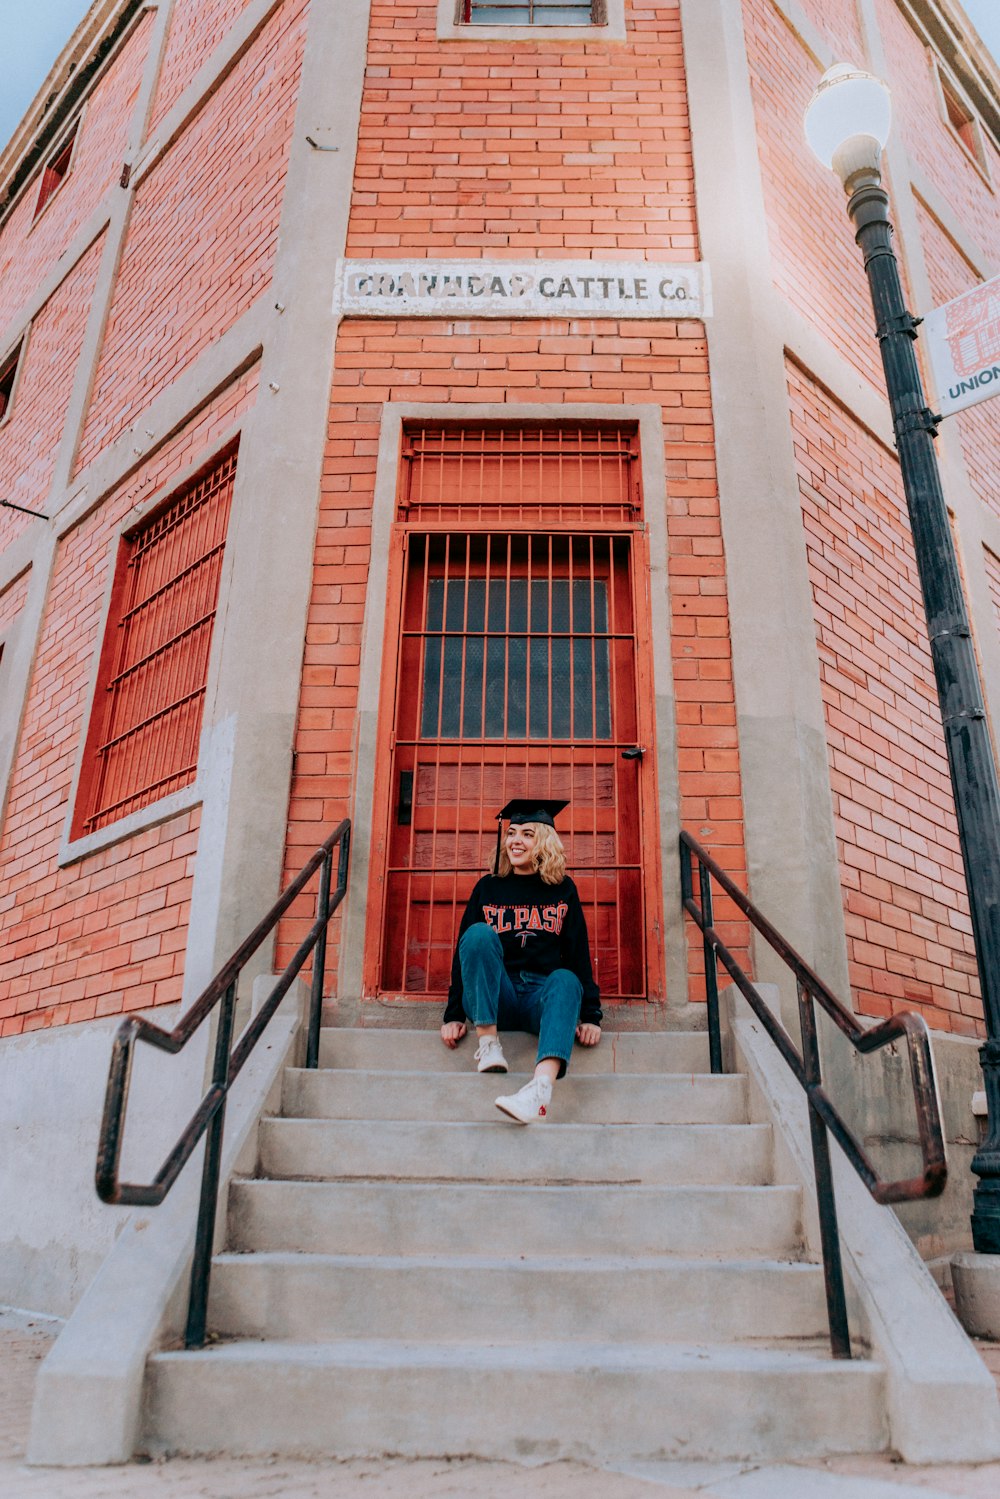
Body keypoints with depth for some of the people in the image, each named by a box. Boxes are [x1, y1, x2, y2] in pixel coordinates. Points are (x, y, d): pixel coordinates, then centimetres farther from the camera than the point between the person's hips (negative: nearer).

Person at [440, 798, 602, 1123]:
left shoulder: (562, 889, 12)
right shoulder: (488, 888, 11)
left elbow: (579, 953, 8)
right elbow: (463, 951, 7)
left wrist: (590, 1015, -2)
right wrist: (453, 1015, -1)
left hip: (543, 997, 0)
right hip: (492, 1000, 0)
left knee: (566, 980, -36)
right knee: (479, 934, -26)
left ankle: (540, 1088, -58)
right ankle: (488, 1044, -28)